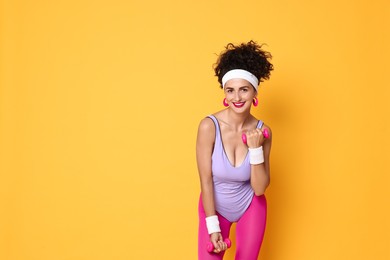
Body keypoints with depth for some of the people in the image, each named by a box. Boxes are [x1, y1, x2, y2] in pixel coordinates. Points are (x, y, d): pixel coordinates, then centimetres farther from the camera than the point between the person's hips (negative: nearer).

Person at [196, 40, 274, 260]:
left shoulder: (262, 131, -16)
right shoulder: (209, 126, -24)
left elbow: (259, 188, -15)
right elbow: (206, 181, -17)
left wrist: (256, 149, -26)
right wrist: (213, 227, -15)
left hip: (250, 208, 2)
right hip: (214, 206, -1)